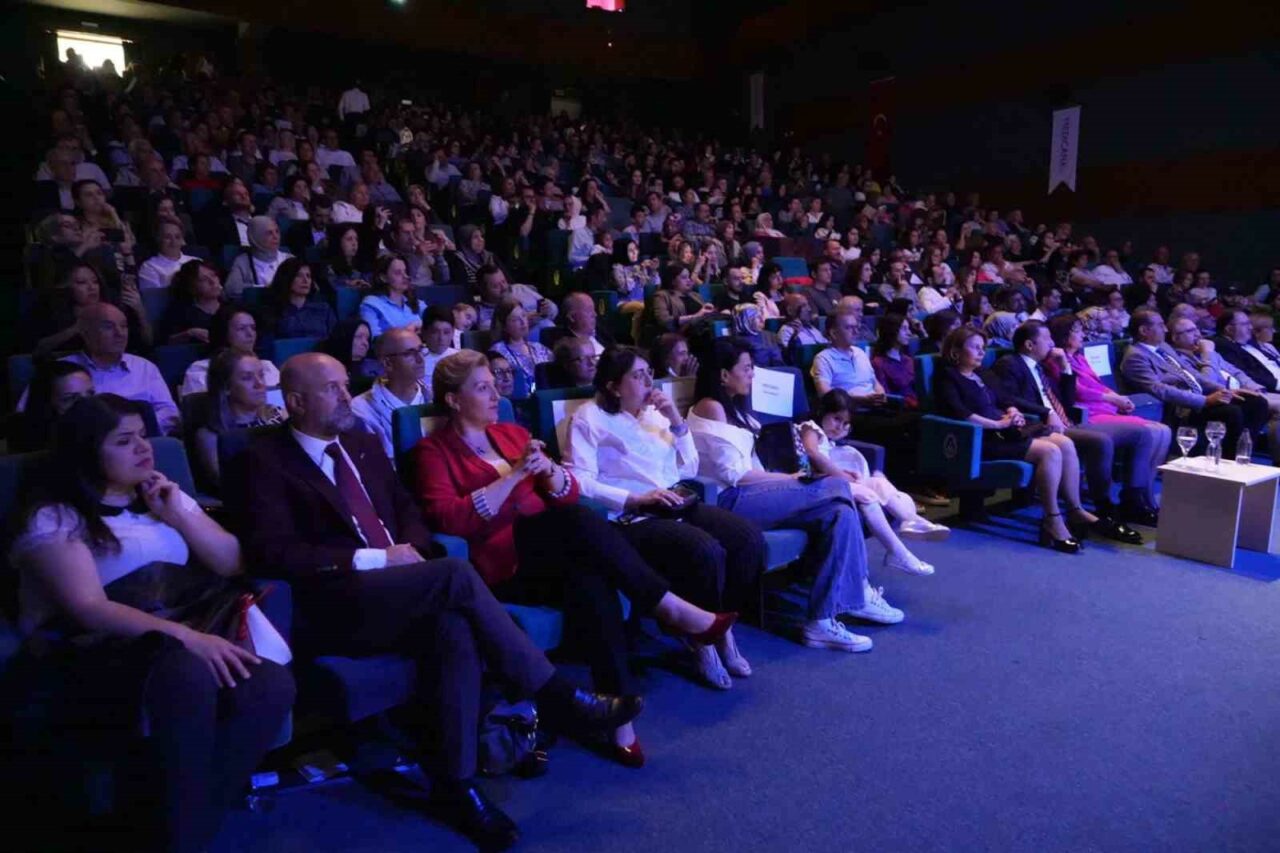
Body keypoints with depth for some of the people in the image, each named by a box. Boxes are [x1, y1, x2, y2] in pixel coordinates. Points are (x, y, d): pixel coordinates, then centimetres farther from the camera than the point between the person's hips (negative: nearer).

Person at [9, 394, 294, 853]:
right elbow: (89, 608, -12)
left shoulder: (161, 497, 21)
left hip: (188, 635, 5)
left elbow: (232, 562, 20)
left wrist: (178, 515, 5)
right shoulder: (53, 518, 2)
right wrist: (184, 636, -27)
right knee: (189, 675, -40)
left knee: (272, 685, -29)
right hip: (104, 652, -5)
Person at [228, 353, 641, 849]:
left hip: (397, 594, 6)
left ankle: (456, 781, -21)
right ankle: (556, 696, -20)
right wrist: (373, 559, -16)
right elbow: (274, 553, -12)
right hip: (332, 606, -6)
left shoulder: (364, 446, 19)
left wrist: (412, 549, -1)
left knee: (452, 630, -30)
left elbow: (406, 508, 23)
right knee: (455, 574, -29)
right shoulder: (261, 461, -2)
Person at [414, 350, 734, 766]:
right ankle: (671, 608, -25)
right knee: (577, 519, -32)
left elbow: (569, 493, 15)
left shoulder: (512, 433, 21)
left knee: (590, 579, -32)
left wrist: (549, 471, -8)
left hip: (555, 554, 5)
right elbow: (448, 519, -12)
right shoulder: (433, 450, 6)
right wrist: (513, 475, -15)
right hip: (500, 564, -4)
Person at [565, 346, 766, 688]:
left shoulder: (654, 412, 22)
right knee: (707, 552, -32)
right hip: (631, 518, -6)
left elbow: (689, 470, 20)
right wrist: (636, 499, -19)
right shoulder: (590, 418, 2)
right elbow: (580, 481, -11)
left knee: (750, 539, -19)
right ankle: (702, 640, -8)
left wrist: (677, 422, 7)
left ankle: (722, 627, -1)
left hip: (676, 506, 7)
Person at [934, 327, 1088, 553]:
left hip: (1003, 431, 8)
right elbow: (959, 413, -18)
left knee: (1065, 443, -10)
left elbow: (1003, 402, 23)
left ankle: (1077, 511, -4)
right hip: (983, 439, -8)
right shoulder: (947, 377, -3)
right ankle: (1052, 521, -20)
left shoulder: (981, 376, 23)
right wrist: (998, 424, -18)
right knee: (1050, 451, -24)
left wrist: (1013, 413, 0)